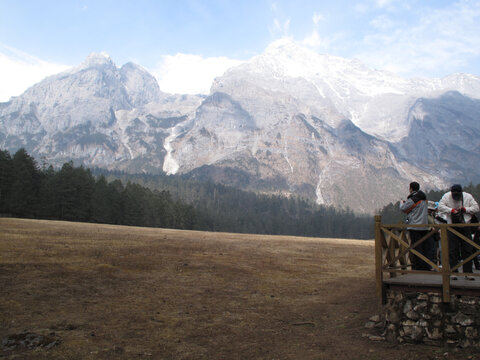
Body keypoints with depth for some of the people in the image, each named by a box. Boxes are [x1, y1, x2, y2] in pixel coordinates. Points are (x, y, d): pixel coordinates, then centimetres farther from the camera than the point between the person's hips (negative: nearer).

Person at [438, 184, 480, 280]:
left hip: (465, 226, 1)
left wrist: (465, 209, -13)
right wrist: (452, 210, -20)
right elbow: (440, 206, -10)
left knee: (468, 250, 2)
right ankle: (454, 272, 5)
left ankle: (468, 272, 10)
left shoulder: (468, 196, 1)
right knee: (452, 250, -2)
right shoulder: (446, 196, -1)